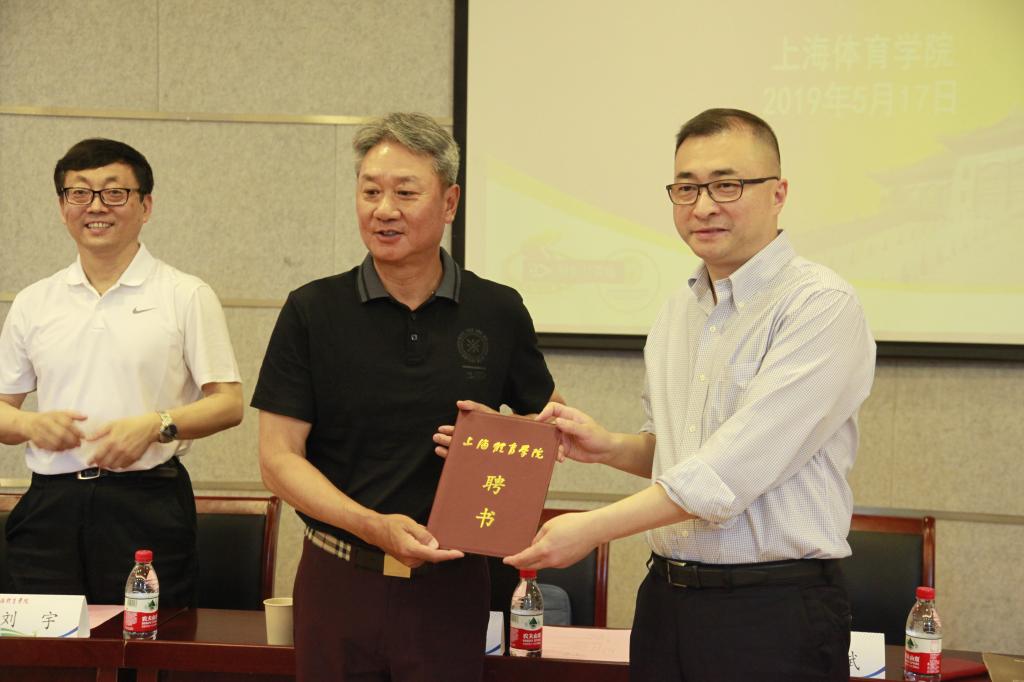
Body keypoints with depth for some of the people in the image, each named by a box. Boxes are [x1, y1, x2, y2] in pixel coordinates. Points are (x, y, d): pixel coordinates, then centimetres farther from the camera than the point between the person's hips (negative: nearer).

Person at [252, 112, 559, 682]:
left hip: (451, 584, 1)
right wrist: (375, 526, -19)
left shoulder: (499, 313, 2)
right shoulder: (313, 312, -2)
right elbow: (279, 455, -5)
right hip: (339, 579, 0)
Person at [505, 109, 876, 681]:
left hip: (775, 612, -6)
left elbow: (734, 469, -21)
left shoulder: (823, 306, -14)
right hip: (667, 602, 7)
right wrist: (611, 447, 2)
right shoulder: (679, 312, 12)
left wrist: (595, 527, -20)